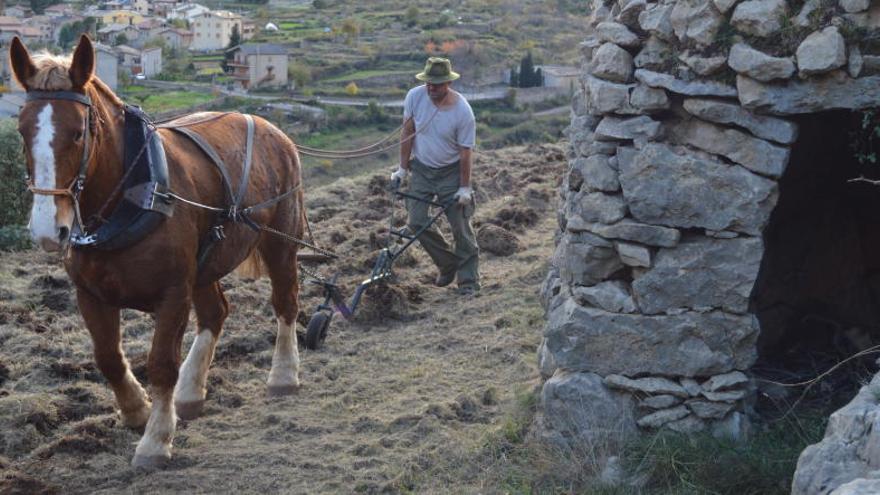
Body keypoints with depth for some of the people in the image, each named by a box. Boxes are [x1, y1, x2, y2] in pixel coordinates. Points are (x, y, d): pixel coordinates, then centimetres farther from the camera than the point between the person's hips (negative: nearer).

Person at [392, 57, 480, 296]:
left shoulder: (462, 111, -22)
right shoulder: (415, 97, -13)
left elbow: (465, 151, -16)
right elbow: (408, 133, -1)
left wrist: (464, 188, -13)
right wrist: (403, 168, 1)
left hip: (451, 172, -4)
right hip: (421, 169, 4)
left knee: (460, 226, -3)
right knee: (417, 222, 0)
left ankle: (469, 280, 8)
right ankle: (448, 265, 20)